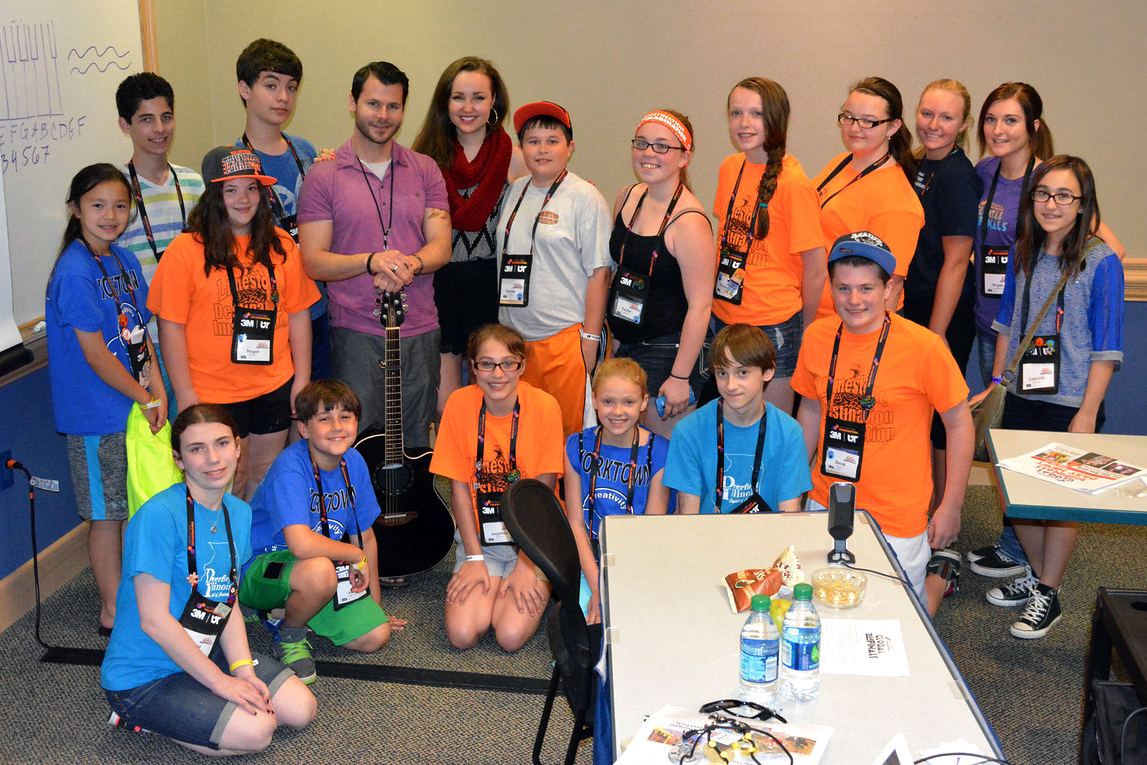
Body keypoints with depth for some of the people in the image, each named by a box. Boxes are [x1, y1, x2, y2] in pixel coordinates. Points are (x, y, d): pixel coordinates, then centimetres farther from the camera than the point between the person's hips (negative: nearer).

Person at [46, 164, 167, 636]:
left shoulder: (125, 261, 7)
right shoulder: (74, 274, -18)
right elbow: (96, 355, -18)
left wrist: (157, 387, -4)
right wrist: (145, 398, -12)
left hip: (137, 406, 7)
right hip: (99, 415, -7)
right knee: (107, 514, 5)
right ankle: (113, 612, 19)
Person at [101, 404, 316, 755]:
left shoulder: (239, 513, 1)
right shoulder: (159, 515, -25)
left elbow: (227, 603, 5)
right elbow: (154, 620, -25)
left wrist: (243, 669, -11)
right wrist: (220, 681, -20)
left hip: (204, 652, 8)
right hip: (146, 676, -8)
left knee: (301, 709, 1)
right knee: (255, 731, -21)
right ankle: (140, 714, 1)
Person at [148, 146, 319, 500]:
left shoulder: (280, 245, 4)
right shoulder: (186, 251, -9)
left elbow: (299, 314, 8)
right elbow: (171, 326, -9)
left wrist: (302, 378, 5)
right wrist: (185, 395, -11)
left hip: (274, 387, 4)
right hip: (213, 394, -4)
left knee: (266, 474, 17)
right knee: (230, 480, 5)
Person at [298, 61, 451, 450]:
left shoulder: (425, 170, 9)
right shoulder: (324, 175, 0)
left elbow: (441, 246, 4)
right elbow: (313, 261, -5)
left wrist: (410, 264, -18)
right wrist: (371, 261, -22)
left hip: (420, 331, 3)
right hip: (355, 333, -3)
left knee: (416, 445, 10)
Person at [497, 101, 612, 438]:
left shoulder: (585, 197, -5)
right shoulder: (513, 192, 11)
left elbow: (598, 272, -8)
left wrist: (590, 338, -12)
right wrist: (499, 329, 15)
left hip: (565, 335, -5)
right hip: (513, 335, 5)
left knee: (570, 432, -1)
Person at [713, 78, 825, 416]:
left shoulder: (793, 183, -16)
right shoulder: (729, 168, 5)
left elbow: (815, 271, -11)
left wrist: (803, 336, -3)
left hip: (773, 326, -6)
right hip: (724, 318, 7)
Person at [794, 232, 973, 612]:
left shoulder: (924, 348, -16)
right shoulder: (817, 338, -3)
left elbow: (960, 424, -7)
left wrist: (951, 507, -7)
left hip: (896, 519, -4)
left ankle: (938, 572, 34)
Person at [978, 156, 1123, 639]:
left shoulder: (1101, 262, -11)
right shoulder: (1024, 254, 5)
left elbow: (1106, 347, -11)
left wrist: (1088, 413, -13)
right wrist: (998, 381, 13)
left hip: (1071, 403, -5)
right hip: (1022, 398, 5)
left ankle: (1048, 594, 20)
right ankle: (1035, 574, 33)